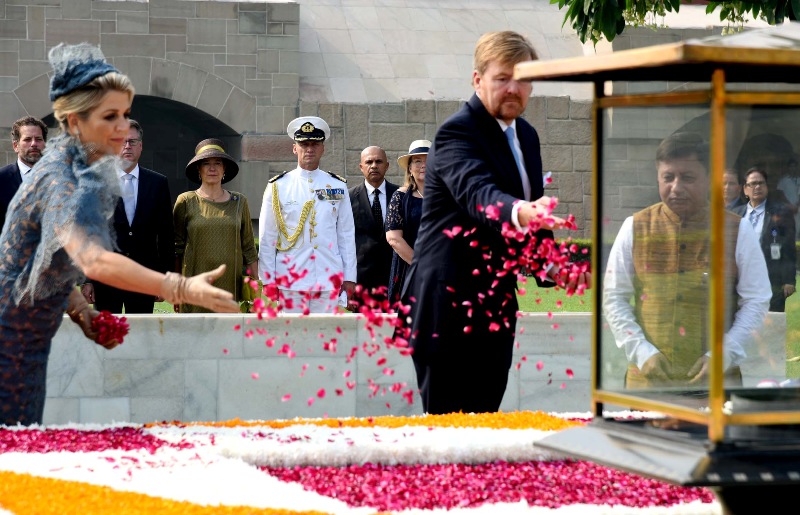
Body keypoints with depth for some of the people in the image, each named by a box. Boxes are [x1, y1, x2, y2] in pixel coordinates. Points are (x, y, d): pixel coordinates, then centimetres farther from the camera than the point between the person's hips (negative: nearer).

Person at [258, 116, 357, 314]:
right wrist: (268, 280, 0)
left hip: (329, 280, 1)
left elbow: (347, 235, 10)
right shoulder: (278, 187, 4)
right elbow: (266, 238, 5)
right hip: (290, 280, -1)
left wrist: (349, 279, 6)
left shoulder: (338, 187, 9)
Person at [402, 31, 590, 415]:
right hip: (450, 306, -8)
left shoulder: (526, 136, 14)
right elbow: (477, 192, -33)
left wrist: (555, 266, 10)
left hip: (496, 307, 8)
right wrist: (520, 212, -54)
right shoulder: (458, 133, -13)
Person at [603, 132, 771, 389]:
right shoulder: (635, 229, 5)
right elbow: (614, 299, 6)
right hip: (648, 376, 1)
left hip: (717, 379, 0)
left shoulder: (738, 231, 2)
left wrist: (724, 354, -9)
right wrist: (641, 351, -7)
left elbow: (756, 301, 3)